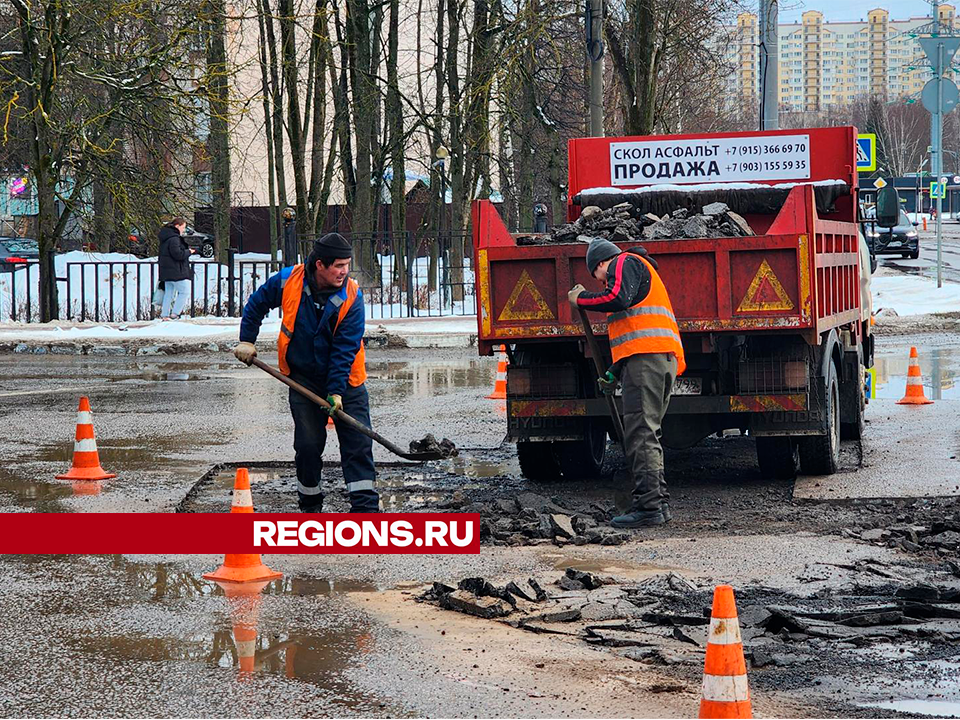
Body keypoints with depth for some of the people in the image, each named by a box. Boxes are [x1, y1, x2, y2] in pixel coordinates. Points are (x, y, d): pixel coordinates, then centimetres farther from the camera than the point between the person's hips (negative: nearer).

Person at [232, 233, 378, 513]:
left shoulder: (351, 297, -17)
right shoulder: (288, 281, -13)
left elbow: (345, 349, -18)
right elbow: (256, 304, 8)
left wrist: (336, 392, -23)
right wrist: (247, 341, 7)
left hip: (345, 379, -1)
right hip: (304, 378, 1)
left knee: (358, 443, -7)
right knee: (308, 444, 2)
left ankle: (366, 506, -6)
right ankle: (310, 504, 19)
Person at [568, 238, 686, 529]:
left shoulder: (625, 263, 4)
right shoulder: (643, 274, 35)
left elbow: (618, 298, -17)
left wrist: (582, 299, -3)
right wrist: (615, 373, 32)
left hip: (646, 359, -10)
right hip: (665, 357, 10)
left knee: (639, 434, -13)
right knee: (648, 434, 13)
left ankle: (648, 506, -19)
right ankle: (659, 503, 11)